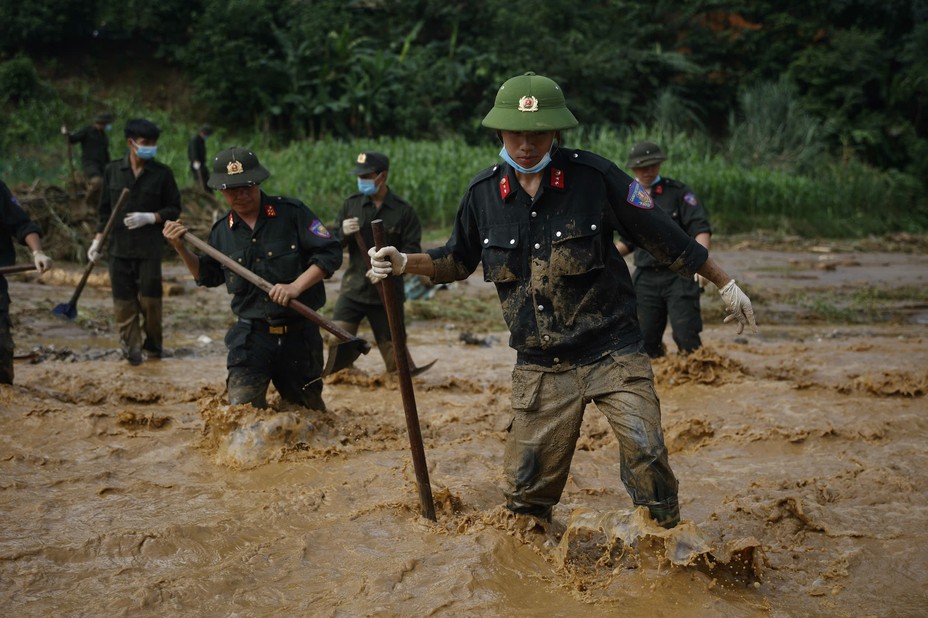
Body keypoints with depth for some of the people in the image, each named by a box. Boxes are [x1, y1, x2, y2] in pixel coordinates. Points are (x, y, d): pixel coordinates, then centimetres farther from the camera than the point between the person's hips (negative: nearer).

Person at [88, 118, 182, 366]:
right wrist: (98, 240, 5)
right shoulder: (113, 171, 5)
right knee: (124, 301, 2)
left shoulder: (162, 173, 0)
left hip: (149, 247, -1)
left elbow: (174, 209, 3)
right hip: (119, 247, 2)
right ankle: (131, 348, 12)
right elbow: (105, 209, 11)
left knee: (150, 299, 0)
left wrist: (150, 218, -12)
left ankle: (153, 344, 19)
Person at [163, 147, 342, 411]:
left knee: (309, 409, 13)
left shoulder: (292, 213, -6)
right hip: (251, 335, 2)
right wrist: (181, 249, 4)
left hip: (299, 333, -2)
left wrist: (296, 287, -22)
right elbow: (208, 275, 20)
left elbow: (330, 253, -11)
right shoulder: (222, 231, 6)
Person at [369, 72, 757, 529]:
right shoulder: (483, 193, 0)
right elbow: (458, 259, 17)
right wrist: (405, 263, -1)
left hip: (612, 352, -3)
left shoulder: (594, 177, -10)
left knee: (646, 456, -18)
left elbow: (663, 237, -1)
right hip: (539, 366, 3)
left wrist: (726, 285, 6)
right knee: (526, 484, 5)